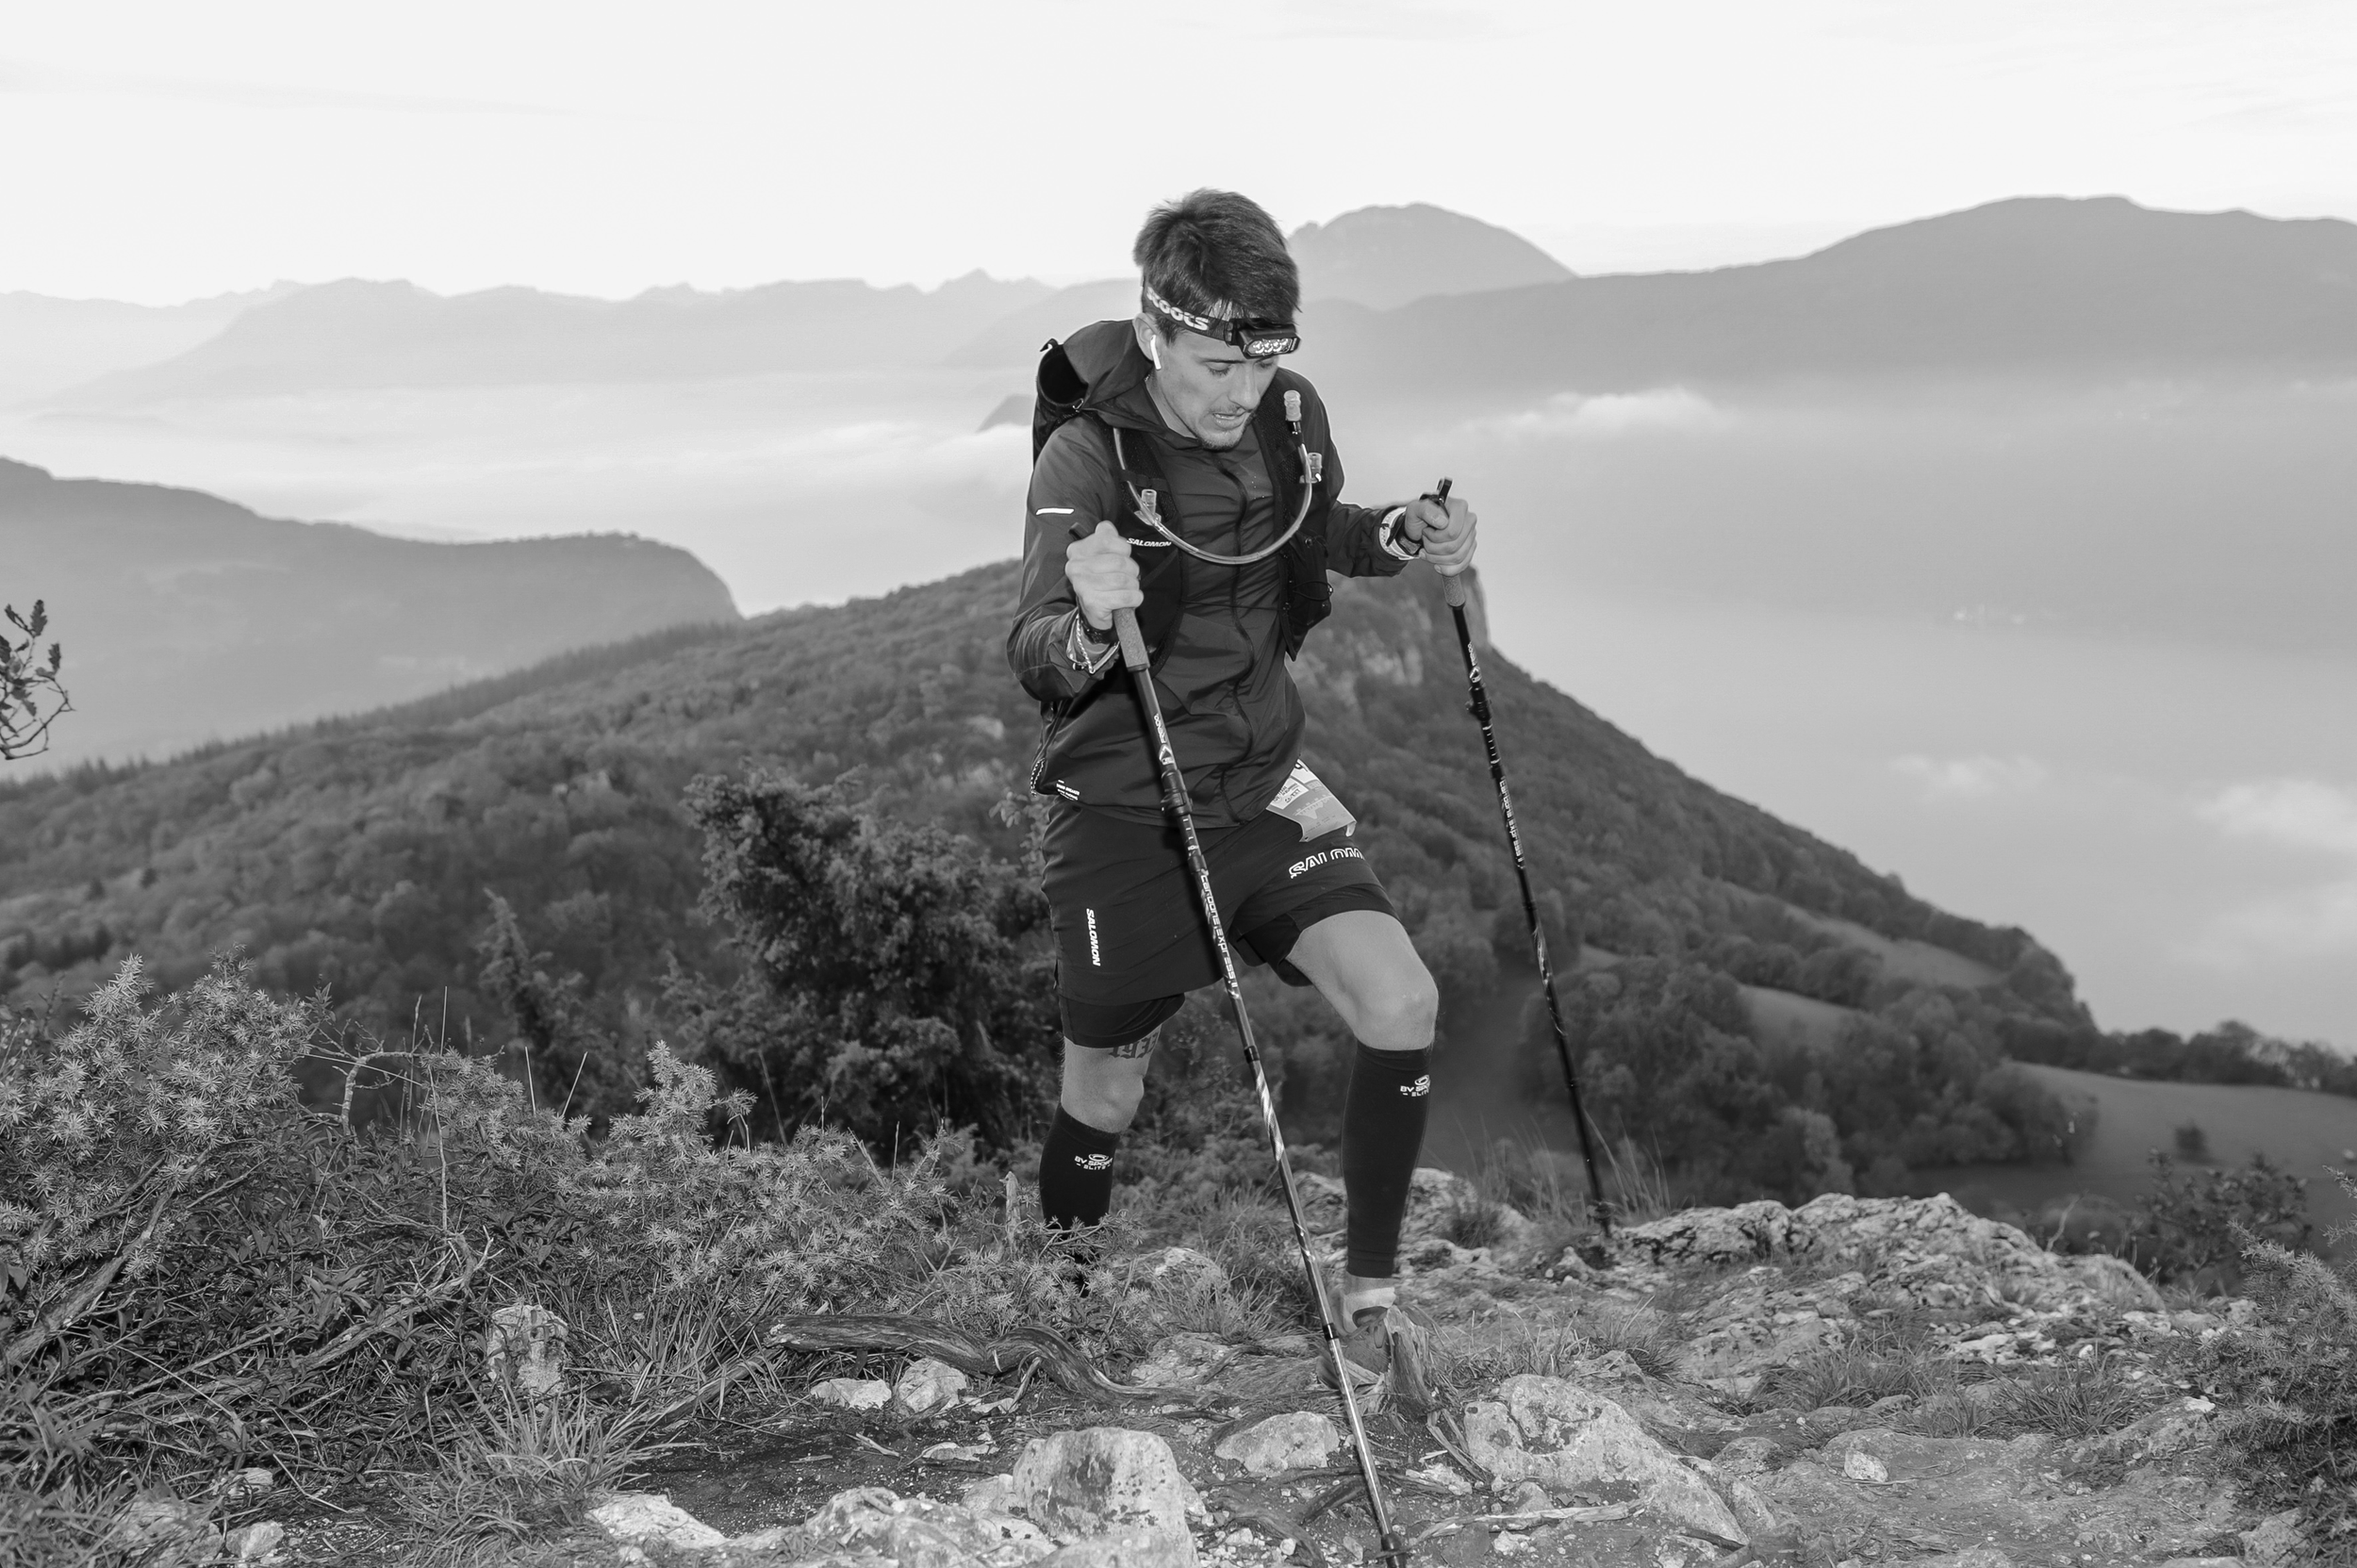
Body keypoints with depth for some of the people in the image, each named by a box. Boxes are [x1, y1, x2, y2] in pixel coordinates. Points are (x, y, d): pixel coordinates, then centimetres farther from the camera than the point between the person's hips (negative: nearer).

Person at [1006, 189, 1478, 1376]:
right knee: (1104, 1099, 7)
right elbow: (1031, 657, -28)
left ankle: (1369, 1297, 3)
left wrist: (1403, 537, -4)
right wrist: (1090, 625, -51)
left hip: (1266, 782, 4)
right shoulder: (1085, 457, -20)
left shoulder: (1290, 417, -4)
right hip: (1124, 807, -4)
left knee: (1402, 1008, -15)